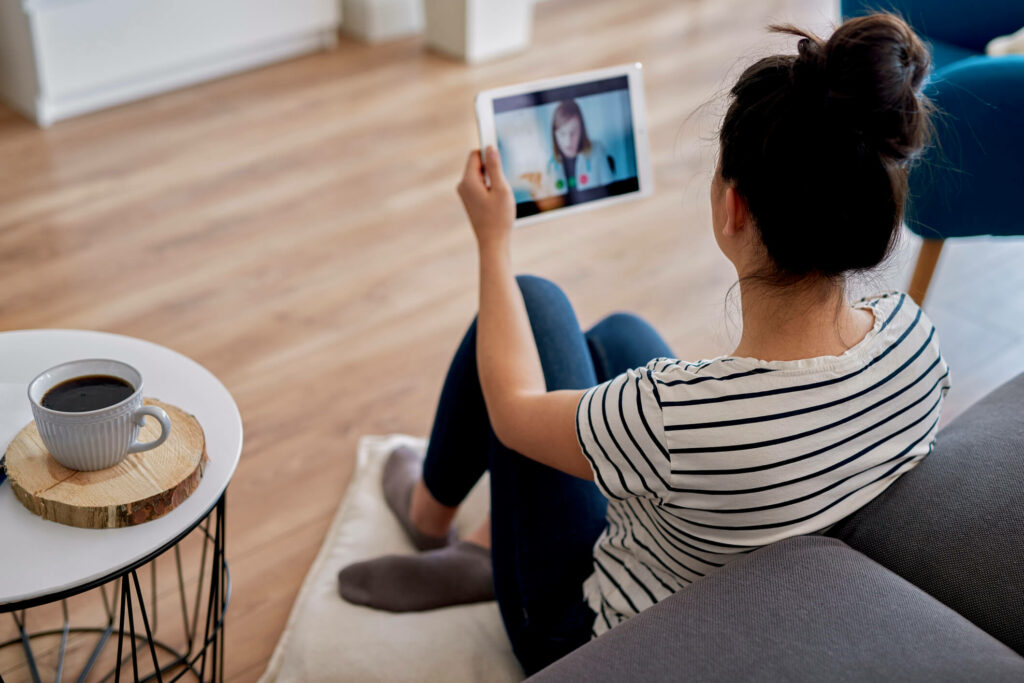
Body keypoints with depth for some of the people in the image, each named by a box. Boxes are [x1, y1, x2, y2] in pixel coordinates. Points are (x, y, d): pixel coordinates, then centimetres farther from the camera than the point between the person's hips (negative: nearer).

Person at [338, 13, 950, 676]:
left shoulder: (675, 416, -41)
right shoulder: (915, 335, -23)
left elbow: (513, 409, -18)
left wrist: (493, 240, -5)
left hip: (593, 642, -5)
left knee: (536, 301, 5)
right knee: (620, 335, 19)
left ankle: (430, 512, 33)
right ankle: (483, 551, 27)